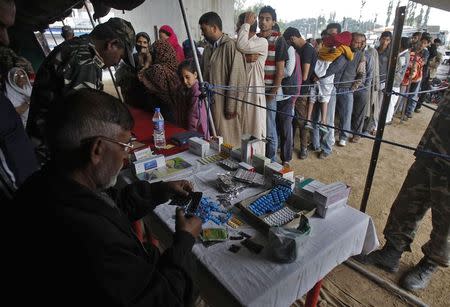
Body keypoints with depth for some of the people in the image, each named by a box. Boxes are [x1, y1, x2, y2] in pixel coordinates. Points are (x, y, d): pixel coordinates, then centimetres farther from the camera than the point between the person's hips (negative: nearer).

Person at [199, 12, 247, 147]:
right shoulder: (208, 48, 12)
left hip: (225, 105, -7)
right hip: (209, 103, 7)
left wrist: (232, 106, -17)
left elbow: (237, 79, -17)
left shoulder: (231, 46, -13)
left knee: (227, 143, 3)